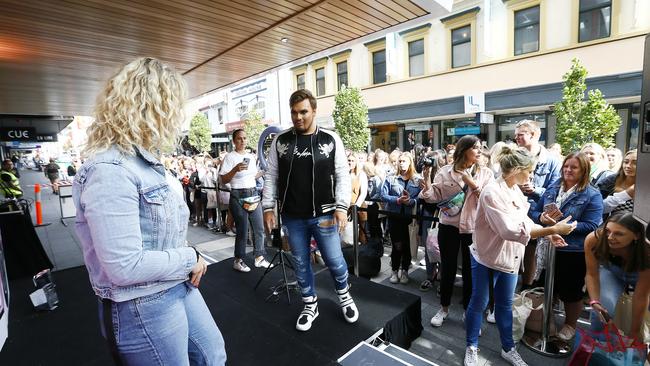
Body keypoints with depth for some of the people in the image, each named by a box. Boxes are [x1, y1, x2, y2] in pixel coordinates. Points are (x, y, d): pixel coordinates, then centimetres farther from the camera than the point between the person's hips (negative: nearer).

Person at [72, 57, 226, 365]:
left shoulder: (147, 159, 5)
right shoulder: (110, 171, -25)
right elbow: (125, 267, -28)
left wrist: (189, 261, 2)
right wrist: (190, 258, -15)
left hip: (179, 287, 9)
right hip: (142, 307, -8)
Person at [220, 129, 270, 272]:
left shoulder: (251, 156, 13)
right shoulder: (230, 157, -6)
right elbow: (224, 180, -12)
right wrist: (235, 169, -25)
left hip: (253, 194, 6)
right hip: (238, 197, -6)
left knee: (259, 228, 7)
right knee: (242, 231, 1)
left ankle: (259, 258, 21)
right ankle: (238, 261, 18)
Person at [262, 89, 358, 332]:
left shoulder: (331, 139, -3)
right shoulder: (280, 141, 2)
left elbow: (342, 175, -3)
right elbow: (271, 176, 5)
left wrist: (341, 207, -11)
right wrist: (268, 207, 0)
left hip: (324, 215, -2)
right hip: (293, 216, 2)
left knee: (334, 261, 8)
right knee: (301, 263, 14)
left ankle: (344, 296, 39)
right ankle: (310, 305, 36)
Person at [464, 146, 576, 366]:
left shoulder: (515, 189, 2)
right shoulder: (493, 192, -25)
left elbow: (524, 219, 9)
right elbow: (511, 230, -31)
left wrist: (549, 233, -4)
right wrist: (552, 229, -28)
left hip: (510, 257, 8)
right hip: (487, 258, -8)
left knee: (505, 305, 21)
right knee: (479, 303, 10)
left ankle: (508, 348, 39)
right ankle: (471, 347, 29)